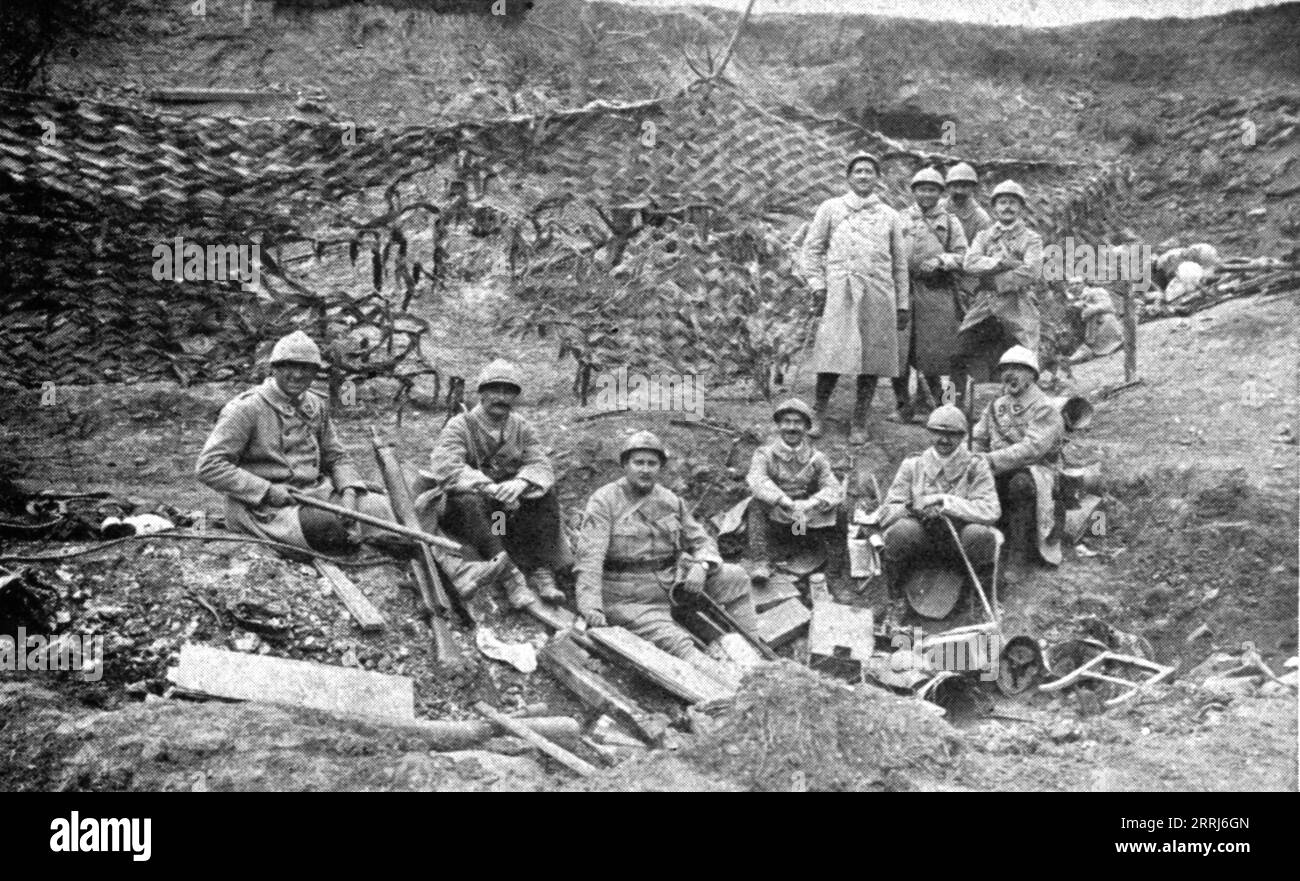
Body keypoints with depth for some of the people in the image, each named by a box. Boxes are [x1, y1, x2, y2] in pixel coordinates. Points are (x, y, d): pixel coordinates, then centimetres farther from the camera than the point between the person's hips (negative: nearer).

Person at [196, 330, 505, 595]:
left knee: (385, 507, -13)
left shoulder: (315, 407, 12)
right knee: (331, 527, -35)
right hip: (265, 509, -6)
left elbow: (337, 457, 16)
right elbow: (209, 467, -14)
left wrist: (348, 490, -6)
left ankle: (456, 571, -19)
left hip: (314, 495, 6)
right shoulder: (247, 408, -9)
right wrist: (267, 491, -19)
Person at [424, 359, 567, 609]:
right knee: (468, 501, -36)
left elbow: (541, 466, -7)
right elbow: (444, 468, -25)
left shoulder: (522, 428, 6)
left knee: (545, 493, -19)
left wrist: (521, 482, -31)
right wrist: (489, 487, -36)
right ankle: (509, 575, -43)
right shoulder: (460, 426, -9)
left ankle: (542, 571, -25)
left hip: (509, 511, 4)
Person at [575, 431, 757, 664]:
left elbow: (701, 540, 16)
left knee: (735, 578, -5)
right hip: (631, 598, -6)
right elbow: (590, 556, -16)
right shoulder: (604, 502, -7)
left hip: (671, 581, 6)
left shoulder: (671, 501, 11)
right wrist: (591, 605, -28)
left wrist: (701, 565, -10)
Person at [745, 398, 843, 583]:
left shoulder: (817, 459, 6)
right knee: (757, 503, -29)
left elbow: (834, 490, -9)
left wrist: (806, 506, -28)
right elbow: (757, 480, -20)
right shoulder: (765, 454, 2)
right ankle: (761, 563, -34)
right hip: (774, 523, 0)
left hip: (809, 525, 1)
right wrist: (785, 502, -35)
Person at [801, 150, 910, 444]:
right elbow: (812, 247, 10)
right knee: (834, 355, -10)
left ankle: (859, 424, 9)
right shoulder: (831, 208, 11)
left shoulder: (889, 216, 16)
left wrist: (902, 304, 12)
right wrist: (816, 284, -2)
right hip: (840, 291, -2)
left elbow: (900, 263, 17)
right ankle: (817, 415, 7)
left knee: (872, 358, 1)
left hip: (879, 294, 2)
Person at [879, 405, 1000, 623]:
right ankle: (895, 597, -7)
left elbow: (991, 511, -15)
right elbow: (886, 512, -2)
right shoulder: (913, 465, 3)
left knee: (979, 534, -33)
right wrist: (912, 508, -24)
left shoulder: (975, 466, 0)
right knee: (901, 529, -32)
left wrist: (946, 502, -25)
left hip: (959, 542, 0)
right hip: (921, 539, 1)